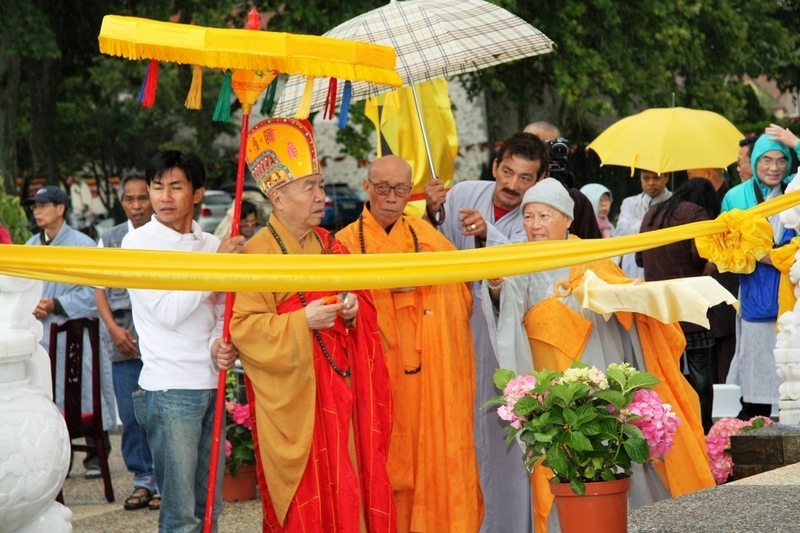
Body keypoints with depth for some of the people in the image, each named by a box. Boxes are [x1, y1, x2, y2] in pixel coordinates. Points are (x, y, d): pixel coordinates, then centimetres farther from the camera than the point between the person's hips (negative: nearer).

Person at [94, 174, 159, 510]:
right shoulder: (109, 240, 13)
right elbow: (100, 288, 12)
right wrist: (113, 328, -1)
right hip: (123, 340, 3)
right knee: (130, 414, 5)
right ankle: (142, 480, 14)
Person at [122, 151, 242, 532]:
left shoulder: (211, 245, 10)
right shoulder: (138, 242, -5)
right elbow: (167, 312, -13)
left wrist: (221, 344, -6)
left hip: (211, 385, 6)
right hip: (169, 389, -5)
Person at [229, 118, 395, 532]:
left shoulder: (330, 246, 11)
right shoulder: (258, 254, -11)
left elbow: (364, 304, 19)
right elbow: (244, 327, -15)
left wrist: (354, 309, -3)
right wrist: (302, 321, -22)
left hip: (340, 390, 6)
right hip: (294, 397, -6)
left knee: (348, 489, 7)